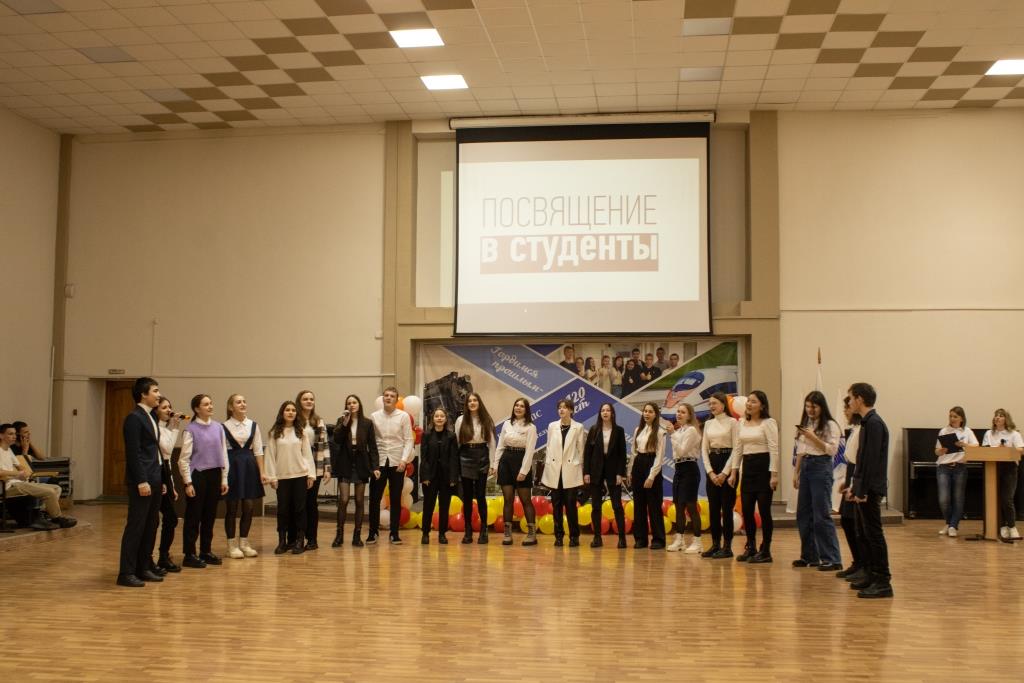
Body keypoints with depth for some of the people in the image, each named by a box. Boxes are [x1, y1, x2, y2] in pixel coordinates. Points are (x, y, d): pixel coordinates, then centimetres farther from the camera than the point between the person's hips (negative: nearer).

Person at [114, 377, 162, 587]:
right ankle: (126, 573, 0)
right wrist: (141, 481, -20)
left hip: (154, 480, 9)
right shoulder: (134, 418, -11)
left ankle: (143, 568, 19)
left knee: (150, 527, 11)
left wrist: (159, 479, 15)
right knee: (135, 527, -5)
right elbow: (133, 453, -17)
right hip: (141, 482, -9)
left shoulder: (151, 418, 16)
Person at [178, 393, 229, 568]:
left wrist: (224, 478, 9)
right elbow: (184, 459, -7)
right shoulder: (191, 429, -8)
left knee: (210, 516, 12)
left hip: (215, 475, 5)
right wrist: (188, 483, -10)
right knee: (193, 517, 2)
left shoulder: (218, 427, 5)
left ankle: (206, 551, 24)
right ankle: (190, 555, 11)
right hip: (197, 475, -5)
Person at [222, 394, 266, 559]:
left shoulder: (253, 425, 6)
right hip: (232, 466, -3)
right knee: (232, 507, 4)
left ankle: (244, 543, 18)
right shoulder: (224, 426, -5)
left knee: (248, 507, 5)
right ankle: (232, 545, 13)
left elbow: (258, 451, 7)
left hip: (249, 466, 4)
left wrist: (261, 472, 2)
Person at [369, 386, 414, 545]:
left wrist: (404, 459, -12)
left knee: (395, 499, 5)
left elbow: (408, 440, -2)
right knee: (374, 498, 2)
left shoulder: (404, 416, 0)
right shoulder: (374, 416, 4)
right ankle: (373, 532, 14)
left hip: (397, 462, -1)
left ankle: (394, 533, 13)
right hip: (379, 461, 1)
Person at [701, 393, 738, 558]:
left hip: (727, 463, -6)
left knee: (726, 507, -3)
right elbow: (704, 449, 9)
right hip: (711, 465, 6)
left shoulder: (732, 422, -6)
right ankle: (715, 544, 13)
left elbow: (736, 449, -10)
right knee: (713, 507, 6)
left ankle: (727, 546, 2)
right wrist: (710, 471, -4)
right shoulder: (708, 424, 11)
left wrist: (725, 472, -14)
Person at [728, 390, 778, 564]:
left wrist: (774, 474, -18)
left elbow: (774, 449, -12)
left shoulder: (768, 422, -7)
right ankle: (751, 548, 20)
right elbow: (738, 449, 14)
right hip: (747, 467, 6)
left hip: (763, 466, -6)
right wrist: (734, 472, 10)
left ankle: (765, 551, 7)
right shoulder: (743, 423, 12)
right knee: (746, 510, 6)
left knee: (764, 510, -2)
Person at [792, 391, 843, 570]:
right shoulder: (805, 425, 14)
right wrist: (796, 472, 15)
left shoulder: (830, 425, -5)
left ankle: (832, 559, -5)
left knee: (821, 516, -10)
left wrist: (813, 438, -20)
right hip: (805, 467, 7)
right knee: (803, 515, 11)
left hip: (821, 467, -7)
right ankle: (809, 556, 21)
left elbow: (832, 450, -13)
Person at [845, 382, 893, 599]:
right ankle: (871, 576, 22)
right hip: (863, 488, 10)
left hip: (870, 490, -10)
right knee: (863, 534, 14)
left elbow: (872, 460, -21)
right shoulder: (867, 423, 15)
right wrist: (854, 485, 19)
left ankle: (883, 582, -5)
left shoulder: (874, 424, -16)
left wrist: (863, 490, -21)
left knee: (874, 534, -7)